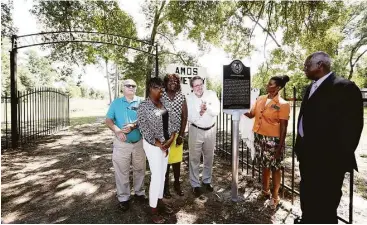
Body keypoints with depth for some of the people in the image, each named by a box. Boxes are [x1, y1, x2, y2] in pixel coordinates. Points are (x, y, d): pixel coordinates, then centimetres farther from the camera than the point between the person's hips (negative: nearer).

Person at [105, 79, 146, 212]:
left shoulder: (141, 101, 0)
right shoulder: (116, 103, 4)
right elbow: (108, 120, 1)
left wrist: (133, 126, -24)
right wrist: (117, 131, -17)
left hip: (139, 142, 0)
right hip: (121, 143, 0)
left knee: (139, 169, 15)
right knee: (122, 171, 8)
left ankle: (139, 192, 36)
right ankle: (123, 198, 26)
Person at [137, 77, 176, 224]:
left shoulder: (163, 103, 6)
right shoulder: (144, 106, -15)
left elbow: (171, 120, 5)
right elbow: (144, 128, -17)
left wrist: (171, 138, -7)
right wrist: (159, 144, -14)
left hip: (166, 143, 7)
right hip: (153, 145, -6)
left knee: (162, 174, 16)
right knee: (156, 176, 0)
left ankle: (160, 201, 36)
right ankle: (153, 210, 19)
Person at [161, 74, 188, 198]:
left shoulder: (181, 97, 1)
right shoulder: (161, 97, -5)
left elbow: (184, 116, 0)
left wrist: (181, 135, -4)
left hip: (177, 133, 2)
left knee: (177, 160, 12)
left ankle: (177, 184, 33)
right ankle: (166, 186, 26)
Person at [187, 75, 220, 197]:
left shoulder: (212, 94, -5)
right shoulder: (189, 98, -9)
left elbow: (216, 112, -12)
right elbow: (190, 118, -14)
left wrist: (207, 107, -29)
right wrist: (200, 112, -31)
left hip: (210, 130, 2)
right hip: (196, 130, -2)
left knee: (209, 157, 16)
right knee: (194, 159, 5)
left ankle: (207, 181, 36)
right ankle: (195, 184, 22)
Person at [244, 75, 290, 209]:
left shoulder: (283, 104, -10)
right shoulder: (260, 99, 6)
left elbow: (283, 126, -11)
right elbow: (251, 114, 9)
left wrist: (280, 146, -13)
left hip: (273, 140, -5)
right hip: (259, 137, 5)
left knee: (275, 168, 9)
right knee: (265, 166, 19)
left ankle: (275, 197, 27)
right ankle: (265, 191, 37)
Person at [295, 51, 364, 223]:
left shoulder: (344, 87, -14)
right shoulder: (312, 87, 11)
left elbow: (351, 126, -17)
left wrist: (341, 158, -15)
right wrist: (301, 147, 13)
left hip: (328, 160, -8)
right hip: (308, 155, 8)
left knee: (324, 205, 7)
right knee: (307, 197, 24)